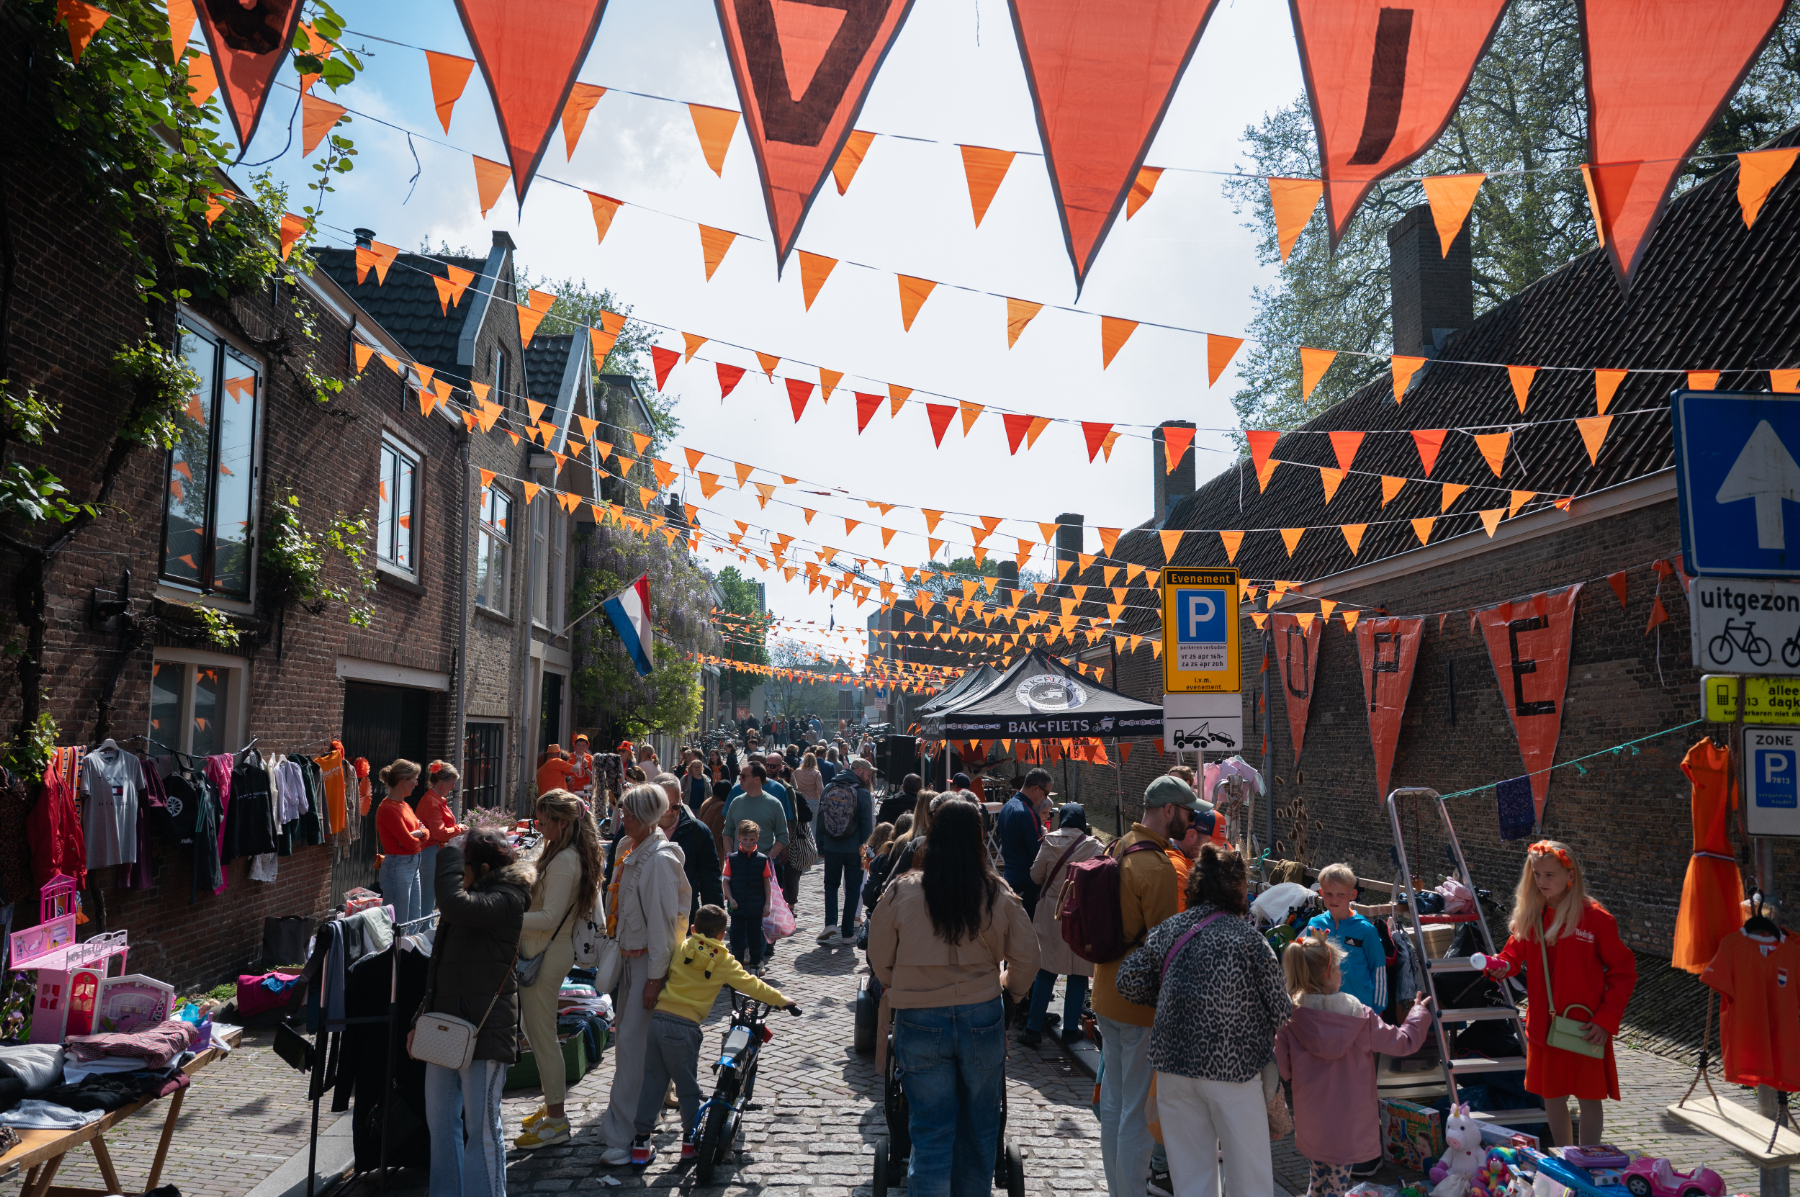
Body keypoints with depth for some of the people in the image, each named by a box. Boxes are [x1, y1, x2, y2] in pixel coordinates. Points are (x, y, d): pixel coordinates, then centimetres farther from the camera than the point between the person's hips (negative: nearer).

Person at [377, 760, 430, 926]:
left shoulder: (404, 805, 11)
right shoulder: (388, 809, -17)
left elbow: (427, 832, 10)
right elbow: (410, 843, -19)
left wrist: (417, 833, -9)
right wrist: (419, 834, 1)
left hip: (413, 865, 9)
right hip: (398, 867, -9)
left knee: (415, 922, 14)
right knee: (400, 924, -3)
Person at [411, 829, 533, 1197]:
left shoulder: (506, 900, -13)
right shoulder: (474, 897, 16)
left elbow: (456, 904, -34)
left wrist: (449, 855, -18)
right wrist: (420, 1019, 19)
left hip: (484, 1027, -9)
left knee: (481, 1125, -1)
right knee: (440, 1121, 16)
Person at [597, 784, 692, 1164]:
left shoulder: (658, 859, -20)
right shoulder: (631, 849, 9)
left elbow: (661, 919, -20)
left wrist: (655, 977, -19)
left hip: (650, 959, -9)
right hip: (630, 955, 9)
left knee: (632, 1041, -9)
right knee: (626, 1037, 16)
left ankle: (623, 1135, -3)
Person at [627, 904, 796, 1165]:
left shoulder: (681, 948, 8)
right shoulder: (723, 961, 3)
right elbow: (752, 985, 8)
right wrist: (781, 1000, 18)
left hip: (657, 1018, 3)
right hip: (685, 1026, -3)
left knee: (652, 1080, 13)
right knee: (687, 1085, 13)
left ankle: (641, 1142, 17)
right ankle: (691, 1140, 20)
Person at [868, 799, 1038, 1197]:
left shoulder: (902, 893, -10)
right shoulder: (999, 896, -8)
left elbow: (880, 961, 2)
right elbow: (1025, 959, 3)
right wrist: (1011, 990, 23)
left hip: (920, 1023, -1)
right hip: (982, 1019, 1)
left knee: (931, 1132, 10)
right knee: (979, 1127, 19)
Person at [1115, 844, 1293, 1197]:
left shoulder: (1169, 928, 3)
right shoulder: (1248, 938, -9)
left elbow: (1129, 981, 3)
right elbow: (1281, 1012, -7)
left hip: (1173, 1063, 4)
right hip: (1233, 1065, -4)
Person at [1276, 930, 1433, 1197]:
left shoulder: (1289, 1017, -13)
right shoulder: (1358, 1015, -13)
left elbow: (1284, 1069, -7)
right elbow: (1403, 1043, -1)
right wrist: (1420, 1012, 15)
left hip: (1311, 1120, 2)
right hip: (1349, 1122, -1)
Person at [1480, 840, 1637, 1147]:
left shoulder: (1595, 917, -11)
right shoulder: (1529, 915, 3)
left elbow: (1623, 972, -7)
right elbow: (1514, 956, 9)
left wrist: (1606, 1020, -12)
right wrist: (1500, 966, -16)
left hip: (1584, 1028, -4)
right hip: (1543, 1026, 4)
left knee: (1589, 1097, 6)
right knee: (1552, 1098, 14)